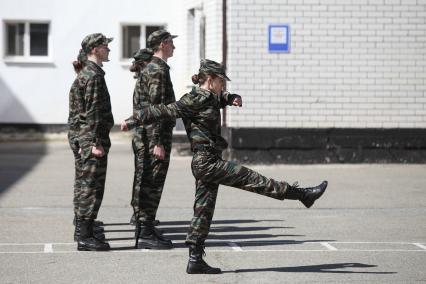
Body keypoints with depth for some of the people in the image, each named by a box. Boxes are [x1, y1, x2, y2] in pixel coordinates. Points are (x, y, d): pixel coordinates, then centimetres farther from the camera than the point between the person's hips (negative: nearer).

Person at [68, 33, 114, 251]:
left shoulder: (84, 73, 15)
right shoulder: (94, 76, -16)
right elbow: (93, 112, -20)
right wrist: (96, 143, -20)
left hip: (79, 137, 10)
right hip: (91, 137, -10)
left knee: (84, 183, 17)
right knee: (91, 185, -8)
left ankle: (83, 227, 27)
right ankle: (84, 236, -8)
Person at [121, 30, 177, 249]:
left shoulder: (148, 69, 18)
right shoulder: (158, 70, -15)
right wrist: (158, 142, -22)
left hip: (143, 136, 10)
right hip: (154, 136, -10)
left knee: (145, 184, 12)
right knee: (152, 185, -8)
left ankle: (144, 228, 17)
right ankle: (146, 233, -7)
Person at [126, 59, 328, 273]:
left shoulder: (208, 98, 15)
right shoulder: (194, 100, -12)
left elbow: (219, 99, 36)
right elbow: (166, 110, -11)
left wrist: (231, 98, 13)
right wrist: (136, 120, -8)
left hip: (204, 164, 10)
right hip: (208, 161, -10)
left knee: (203, 210, 9)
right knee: (253, 180, -4)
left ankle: (195, 260, 10)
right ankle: (302, 195, 1)